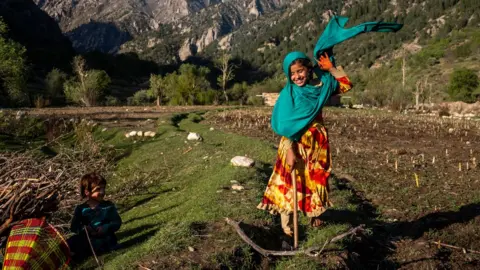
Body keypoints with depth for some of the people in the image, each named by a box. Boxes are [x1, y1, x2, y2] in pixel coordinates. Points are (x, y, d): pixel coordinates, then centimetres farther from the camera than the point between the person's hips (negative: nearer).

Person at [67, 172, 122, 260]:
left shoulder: (108, 206, 1)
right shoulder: (81, 209, 4)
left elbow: (117, 222, -2)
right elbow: (73, 227, 0)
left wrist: (106, 228, -20)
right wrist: (83, 228, -22)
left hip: (104, 238, -1)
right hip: (87, 238, 1)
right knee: (70, 243, -18)